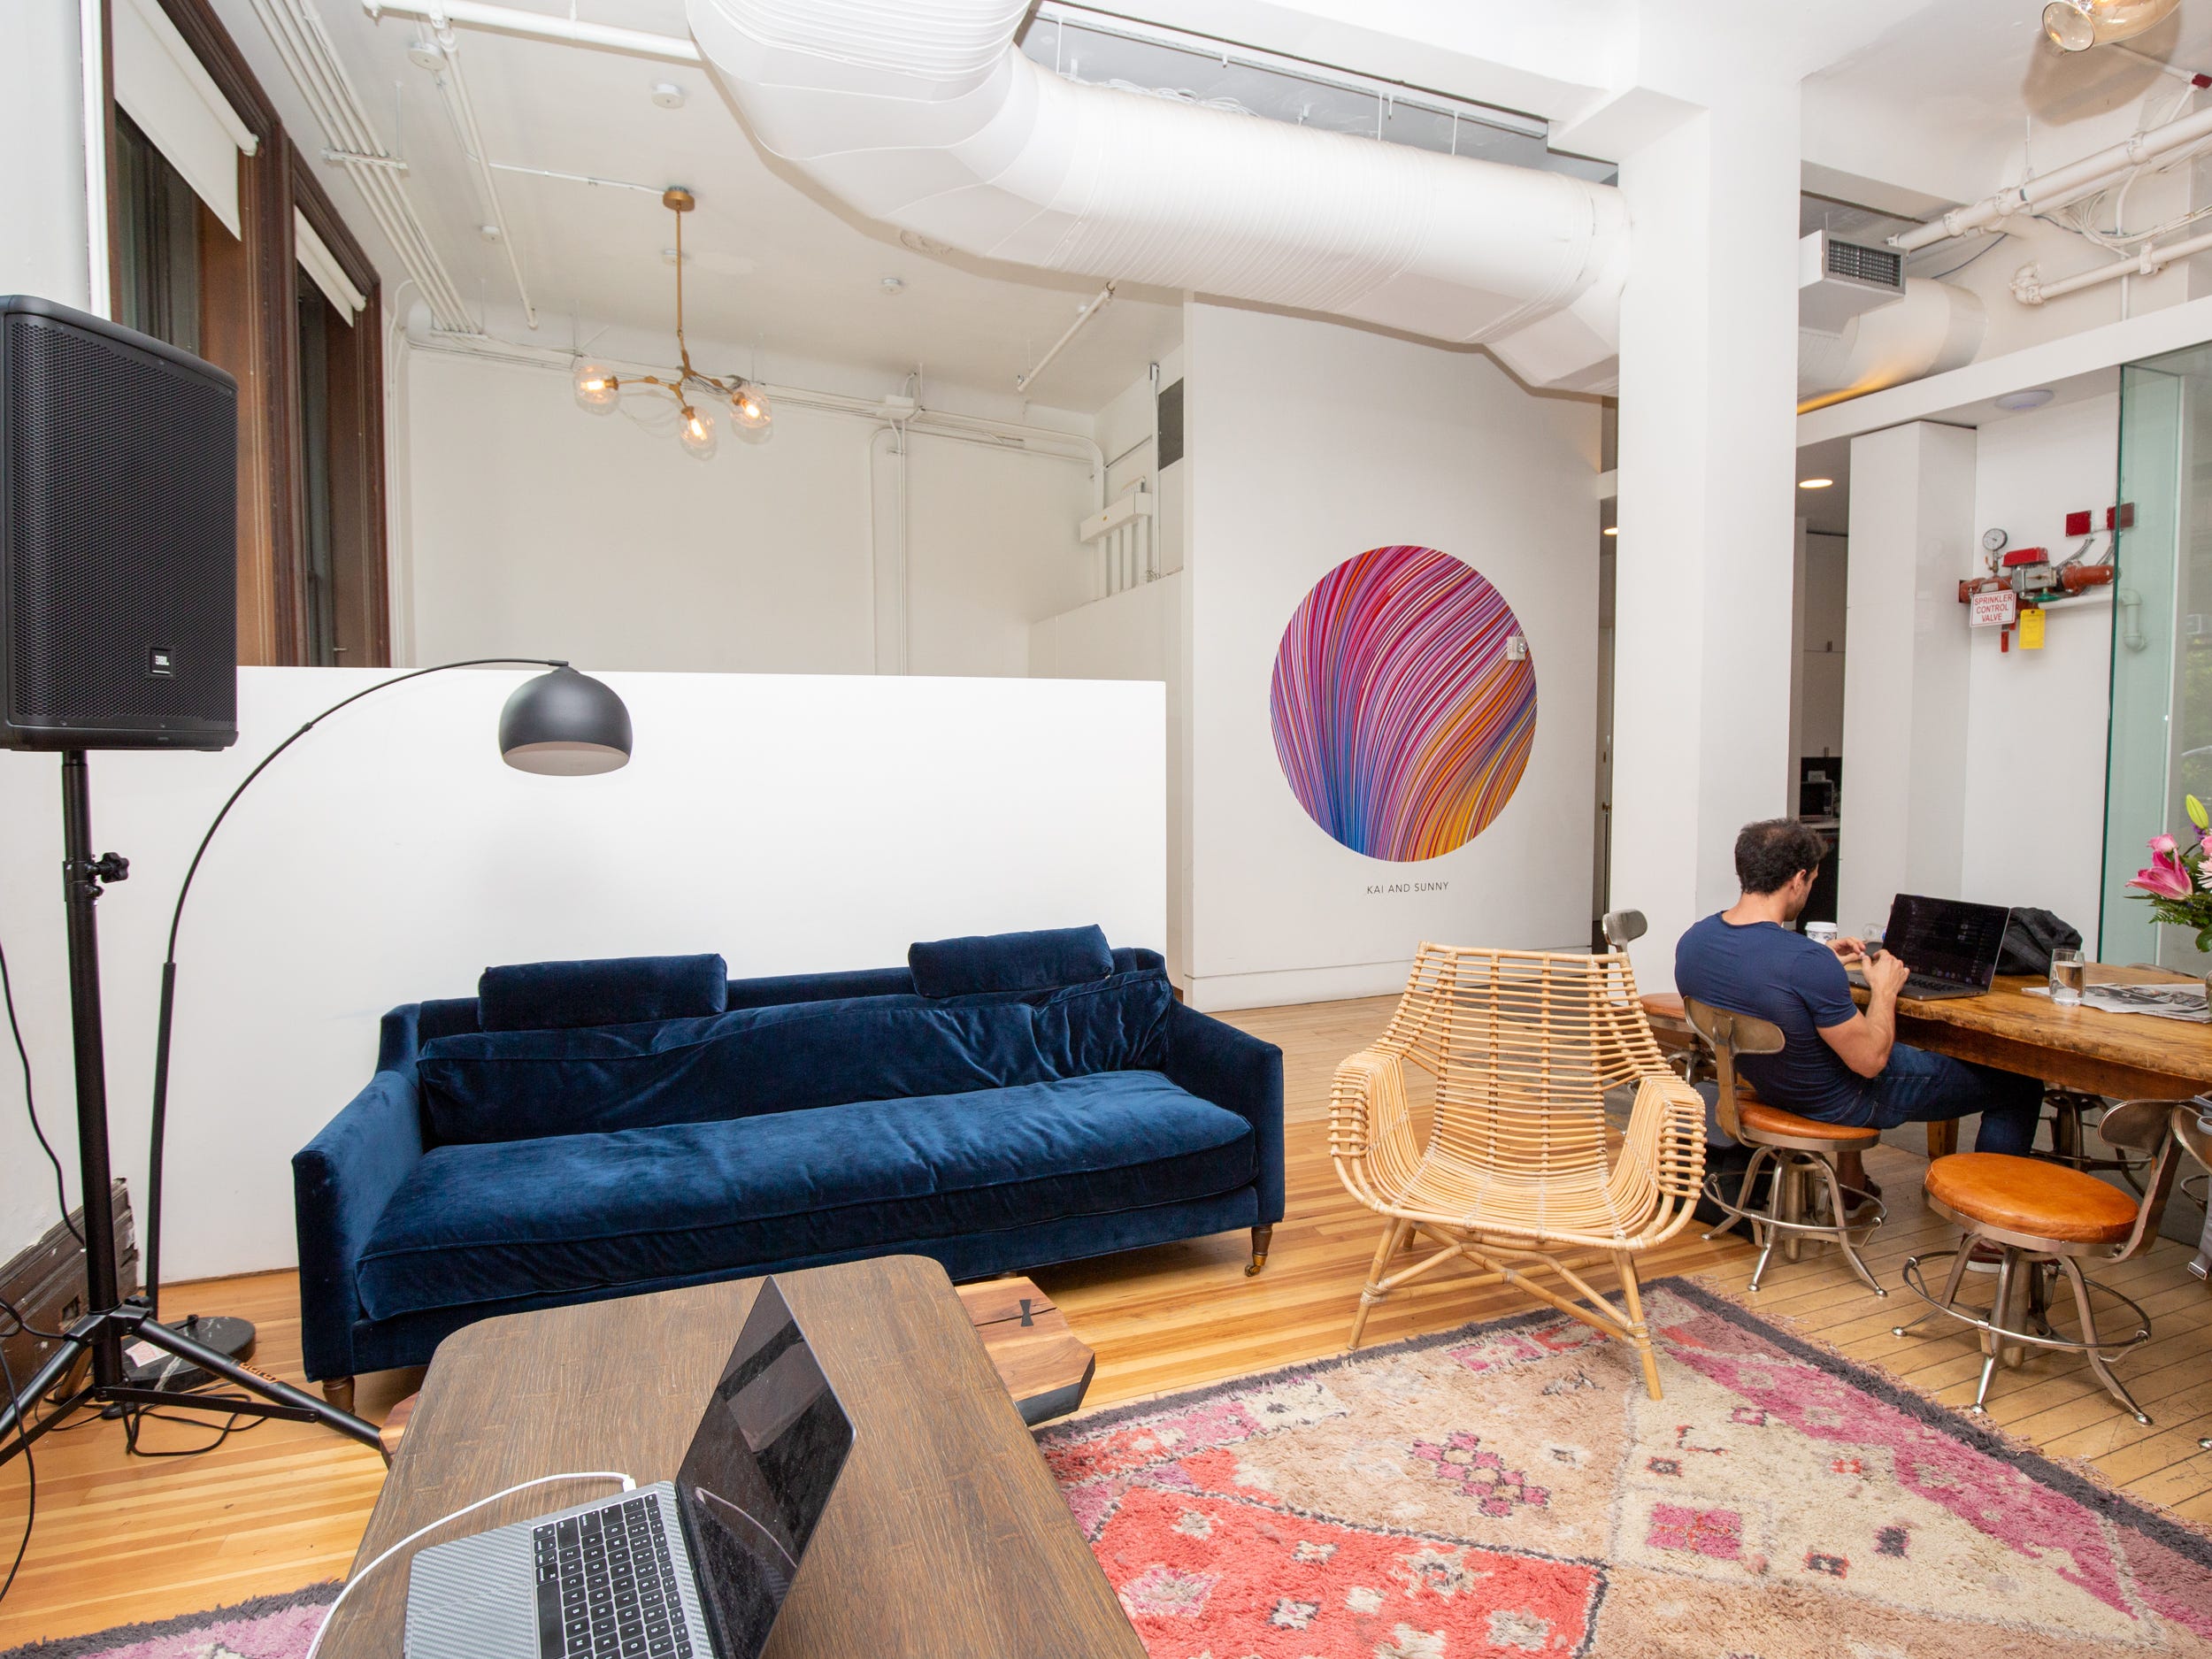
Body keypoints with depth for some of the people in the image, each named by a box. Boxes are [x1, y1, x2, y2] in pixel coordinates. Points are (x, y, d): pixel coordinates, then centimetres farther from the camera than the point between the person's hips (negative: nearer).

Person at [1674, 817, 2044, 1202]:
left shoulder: (1691, 942, -12)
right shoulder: (1807, 961, -35)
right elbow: (1871, 1060, -23)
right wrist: (1884, 988, -8)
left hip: (1770, 1089, 7)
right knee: (2021, 1086, 11)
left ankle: (1851, 1179, 44)